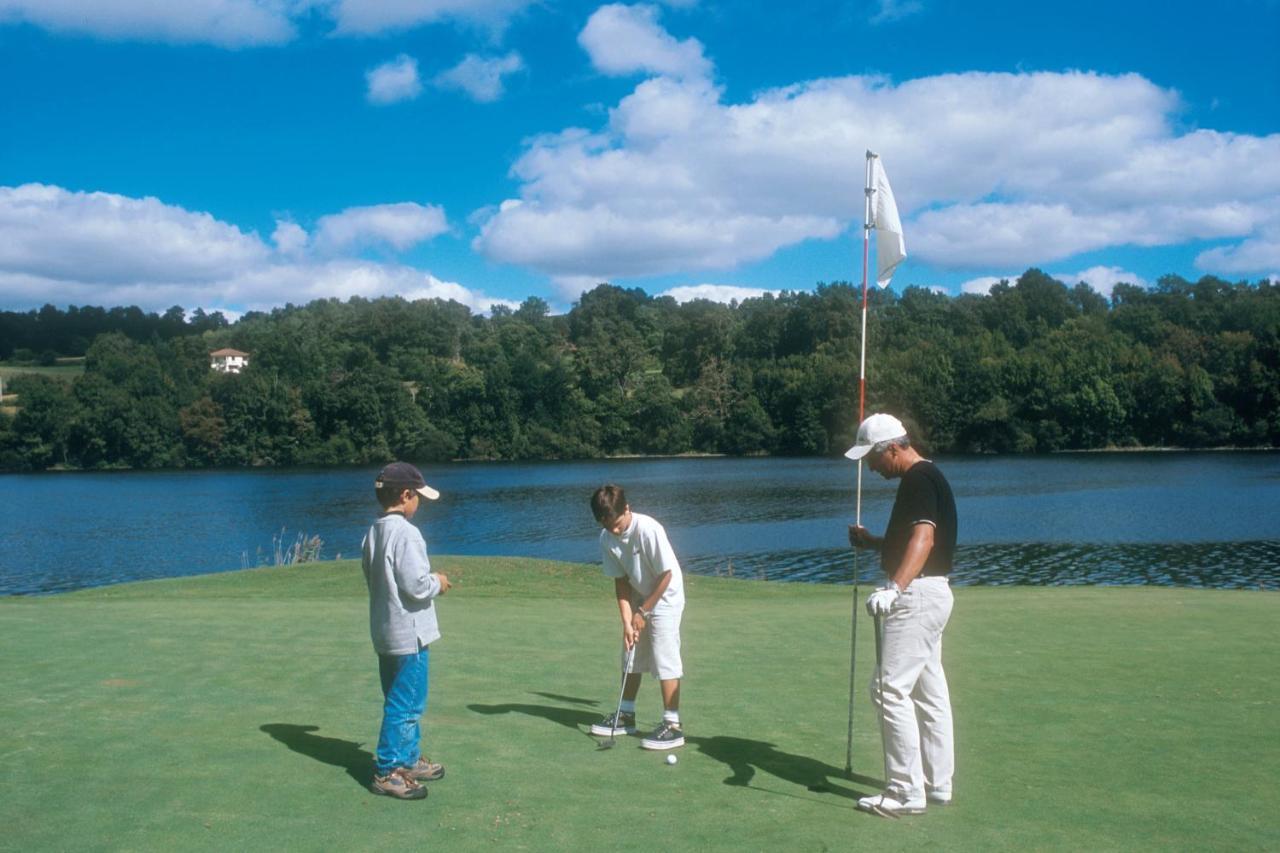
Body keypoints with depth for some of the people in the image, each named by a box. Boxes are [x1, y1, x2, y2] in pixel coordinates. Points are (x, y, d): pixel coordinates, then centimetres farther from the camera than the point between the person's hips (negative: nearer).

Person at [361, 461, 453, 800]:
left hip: (385, 632, 9)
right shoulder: (406, 533, -19)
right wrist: (437, 583, -2)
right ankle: (387, 772, 5)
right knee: (405, 704, -1)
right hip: (409, 633, -9)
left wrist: (431, 581, 16)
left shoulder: (372, 534, 9)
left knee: (401, 700, 20)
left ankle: (410, 759, 31)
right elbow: (416, 585, -23)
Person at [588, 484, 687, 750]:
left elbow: (666, 574, -22)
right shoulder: (607, 539, -11)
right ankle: (626, 715, 27)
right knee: (631, 656, 14)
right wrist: (627, 621, -14)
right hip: (638, 599, 7)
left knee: (664, 659, -10)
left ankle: (673, 725, -6)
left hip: (664, 598, -7)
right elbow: (621, 581, -6)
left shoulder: (649, 530, -29)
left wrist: (643, 612, -16)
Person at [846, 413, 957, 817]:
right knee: (929, 691, 14)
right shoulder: (923, 477, 17)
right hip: (927, 593, 11)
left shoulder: (919, 478, -16)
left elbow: (924, 537, -31)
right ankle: (937, 784, 22)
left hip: (918, 593, -11)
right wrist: (871, 541, 16)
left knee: (891, 688, -10)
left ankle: (906, 791, -5)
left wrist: (895, 587, -43)